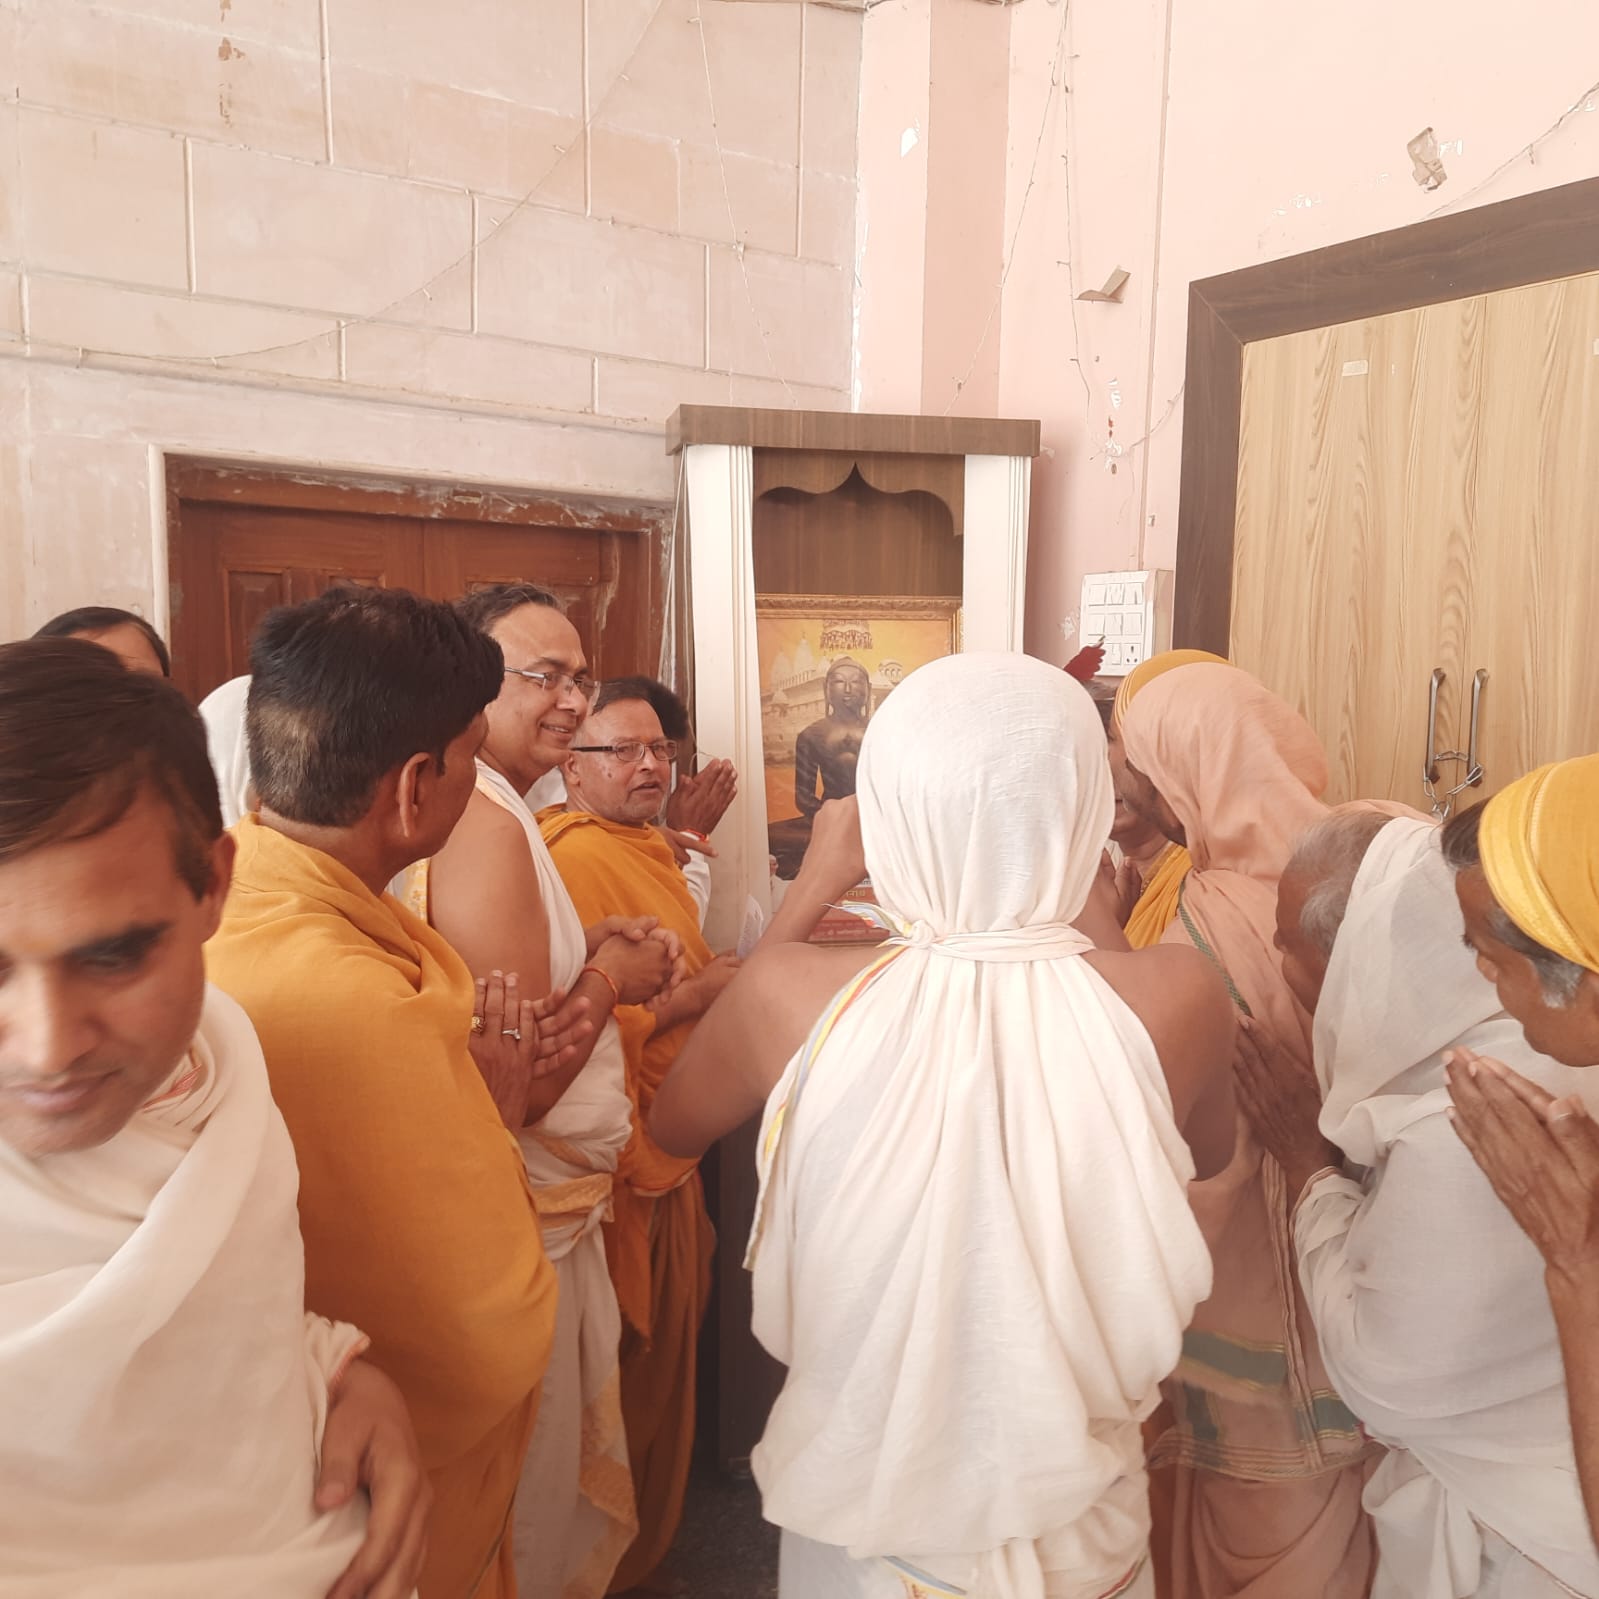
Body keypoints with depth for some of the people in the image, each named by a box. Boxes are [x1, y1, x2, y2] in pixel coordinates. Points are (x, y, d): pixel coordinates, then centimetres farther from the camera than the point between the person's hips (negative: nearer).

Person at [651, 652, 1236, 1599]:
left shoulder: (793, 996, -24)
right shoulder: (1176, 1000, -24)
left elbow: (674, 1124, -1)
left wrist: (812, 888, -4)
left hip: (863, 1498, 0)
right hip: (1078, 1519, 0)